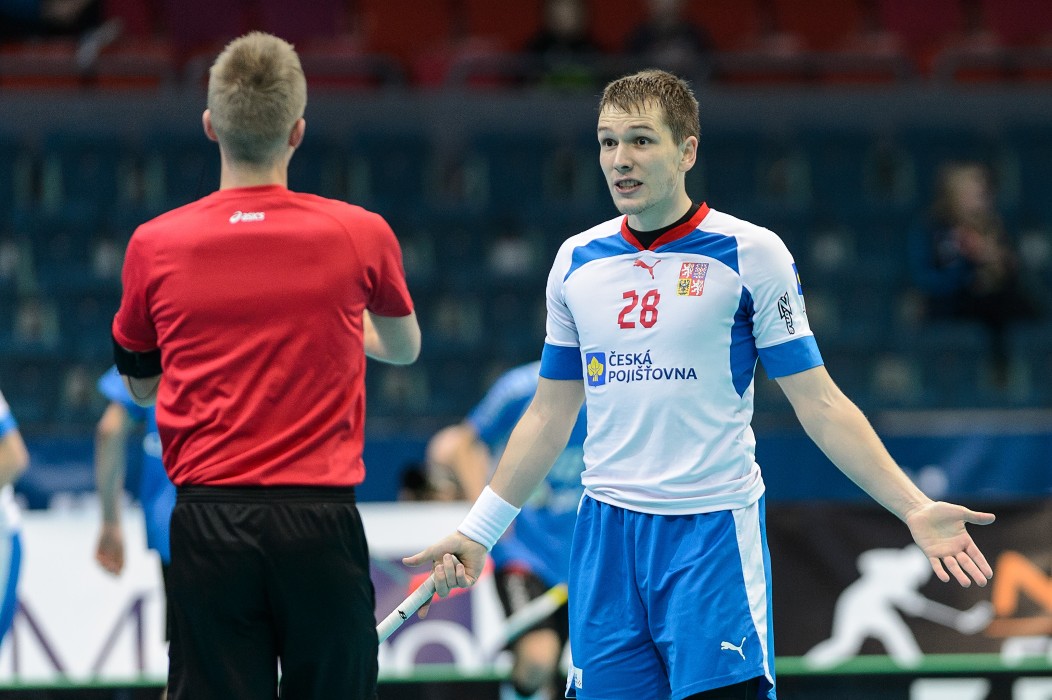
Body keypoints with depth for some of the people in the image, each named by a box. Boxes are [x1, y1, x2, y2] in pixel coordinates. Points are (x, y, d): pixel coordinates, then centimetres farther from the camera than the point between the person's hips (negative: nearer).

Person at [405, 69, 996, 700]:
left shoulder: (752, 254, -4)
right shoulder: (577, 261, 9)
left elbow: (819, 403, -3)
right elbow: (549, 416, 18)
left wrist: (914, 507, -12)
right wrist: (479, 530, 17)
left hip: (713, 533, -4)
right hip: (605, 529, 4)